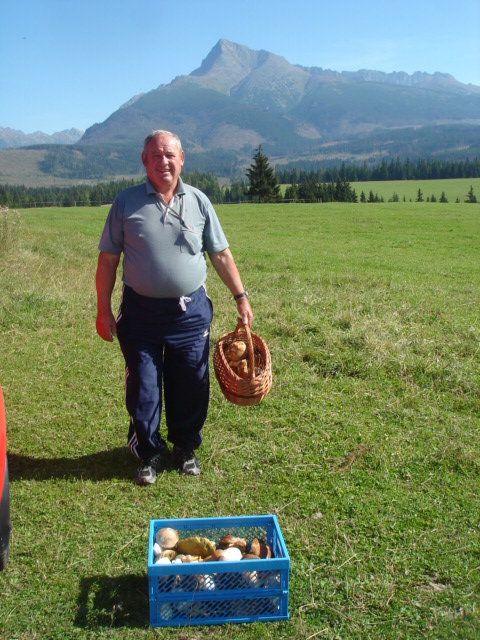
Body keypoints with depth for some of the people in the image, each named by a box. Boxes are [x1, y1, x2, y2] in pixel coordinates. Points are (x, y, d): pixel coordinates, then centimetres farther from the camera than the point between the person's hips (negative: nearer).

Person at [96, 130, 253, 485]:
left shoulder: (198, 201, 3)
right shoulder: (126, 202, -1)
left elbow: (221, 254, 9)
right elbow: (108, 259, 1)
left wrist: (241, 296, 5)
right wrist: (103, 310, -2)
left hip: (191, 311, 1)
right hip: (141, 311, -1)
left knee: (191, 387, 9)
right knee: (143, 388, 6)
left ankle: (186, 448, 31)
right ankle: (149, 453, 26)